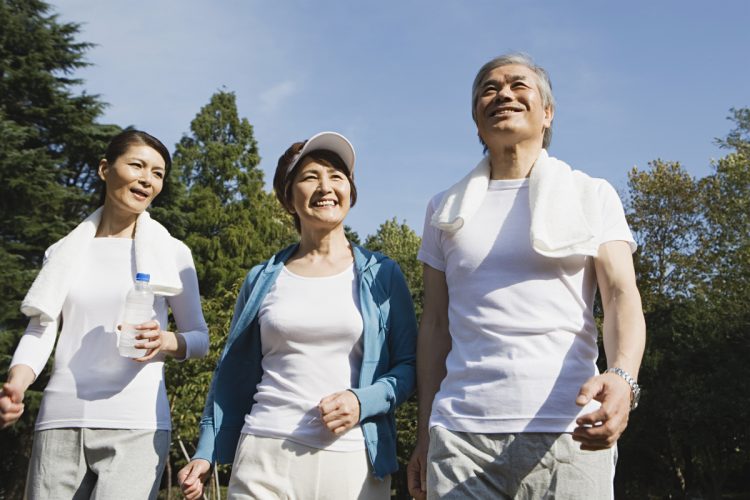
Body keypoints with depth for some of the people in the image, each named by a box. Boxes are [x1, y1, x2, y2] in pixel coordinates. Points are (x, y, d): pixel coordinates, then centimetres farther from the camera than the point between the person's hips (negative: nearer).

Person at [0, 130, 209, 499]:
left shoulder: (173, 252, 5)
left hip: (136, 425, -2)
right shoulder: (64, 252, 11)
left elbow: (200, 337, 10)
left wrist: (165, 341, -12)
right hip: (60, 422, 2)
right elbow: (40, 330, 6)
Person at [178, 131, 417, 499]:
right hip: (264, 456, 1)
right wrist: (205, 454, 7)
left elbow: (408, 365, 4)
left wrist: (362, 401, -13)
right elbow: (232, 374, 13)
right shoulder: (262, 279, 9)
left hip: (352, 459, 0)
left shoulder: (382, 275, 5)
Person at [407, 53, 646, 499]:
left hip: (568, 432, -1)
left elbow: (622, 295, -5)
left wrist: (622, 378, -25)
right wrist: (425, 435, 8)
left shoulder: (592, 195, 7)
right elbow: (435, 325, 13)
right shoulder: (446, 210, 13)